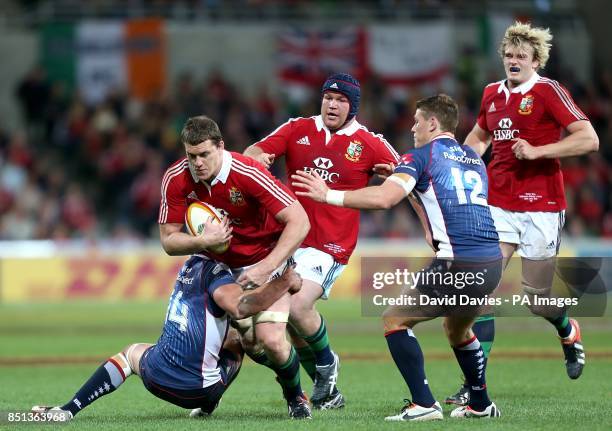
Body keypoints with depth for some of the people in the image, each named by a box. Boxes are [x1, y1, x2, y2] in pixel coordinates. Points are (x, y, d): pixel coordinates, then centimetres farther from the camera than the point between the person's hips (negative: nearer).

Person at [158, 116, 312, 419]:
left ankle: (295, 397, 12)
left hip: (265, 260, -3)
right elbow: (168, 240, -10)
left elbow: (299, 221, -28)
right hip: (219, 266, 3)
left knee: (271, 340, -18)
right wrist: (203, 241, -30)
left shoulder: (248, 174, -29)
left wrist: (266, 267, -32)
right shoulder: (176, 180, -17)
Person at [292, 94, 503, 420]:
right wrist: (414, 192, 35)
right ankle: (480, 404, 34)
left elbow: (384, 198, -14)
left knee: (394, 319, 7)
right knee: (458, 329, 32)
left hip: (457, 265, -7)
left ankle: (423, 404, -3)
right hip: (492, 263, 7)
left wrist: (329, 195, -8)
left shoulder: (421, 157, 1)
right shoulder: (474, 161, 21)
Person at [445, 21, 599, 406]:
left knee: (537, 300, 3)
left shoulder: (549, 92, -8)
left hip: (541, 206, -5)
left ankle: (569, 331, 39)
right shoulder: (492, 93, 10)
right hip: (499, 204, 5)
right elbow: (479, 136, 30)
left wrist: (538, 151, -20)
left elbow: (589, 140, -14)